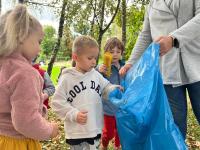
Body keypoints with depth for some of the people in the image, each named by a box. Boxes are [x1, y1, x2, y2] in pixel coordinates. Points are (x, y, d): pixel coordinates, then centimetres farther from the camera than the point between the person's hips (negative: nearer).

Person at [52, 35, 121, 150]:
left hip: (95, 129, 5)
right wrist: (74, 114, -18)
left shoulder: (96, 75, 1)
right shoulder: (67, 78, -10)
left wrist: (114, 90, -13)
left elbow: (106, 88, 10)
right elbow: (57, 102, -9)